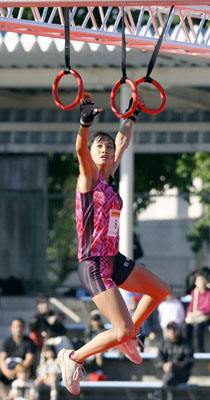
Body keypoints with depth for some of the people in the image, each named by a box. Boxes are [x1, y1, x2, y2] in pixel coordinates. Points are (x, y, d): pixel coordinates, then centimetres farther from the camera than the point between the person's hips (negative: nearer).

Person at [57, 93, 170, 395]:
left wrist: (132, 117, 35)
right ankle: (73, 358, 2)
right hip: (93, 265, -9)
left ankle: (128, 337, 31)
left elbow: (123, 141, 26)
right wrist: (86, 123, -46)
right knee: (123, 330, -14)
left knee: (161, 291, 22)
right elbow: (80, 149, -30)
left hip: (113, 260, 9)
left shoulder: (109, 176, 11)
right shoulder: (89, 175, -8)